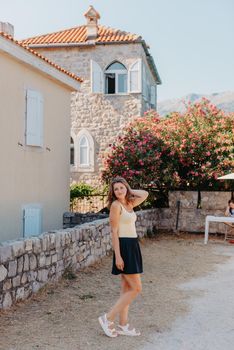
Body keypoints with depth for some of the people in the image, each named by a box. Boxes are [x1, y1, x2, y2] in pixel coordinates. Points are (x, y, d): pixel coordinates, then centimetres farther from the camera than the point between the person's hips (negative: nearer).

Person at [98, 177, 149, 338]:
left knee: (127, 288, 11)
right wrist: (118, 256, -19)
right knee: (136, 289, -7)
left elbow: (145, 194, 21)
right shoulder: (116, 205, -12)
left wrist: (129, 191, 11)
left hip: (133, 247, 9)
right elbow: (114, 232, -16)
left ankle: (123, 325, 17)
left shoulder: (129, 204, 10)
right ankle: (108, 318, -1)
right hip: (124, 247, -9)